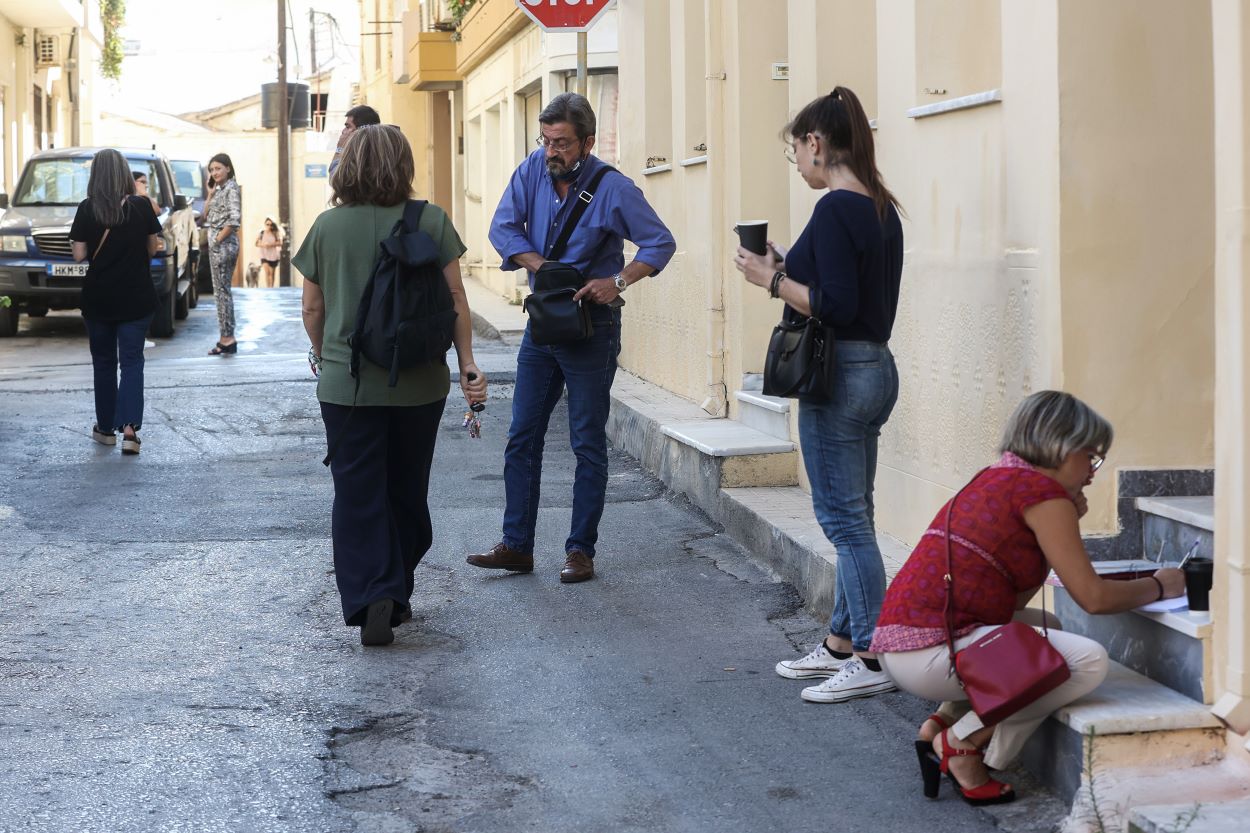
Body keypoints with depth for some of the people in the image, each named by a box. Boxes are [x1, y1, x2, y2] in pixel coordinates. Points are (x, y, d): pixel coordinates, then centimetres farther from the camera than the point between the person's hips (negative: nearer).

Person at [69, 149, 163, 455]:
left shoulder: (87, 209, -8)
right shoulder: (141, 207, -7)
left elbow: (79, 254, -7)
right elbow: (152, 249, 1)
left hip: (98, 299, 0)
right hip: (136, 298, 0)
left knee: (103, 362, 15)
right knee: (132, 361, 4)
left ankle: (106, 428, 22)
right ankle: (130, 427, -13)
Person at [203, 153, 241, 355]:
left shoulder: (231, 189, -12)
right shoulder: (220, 189, 15)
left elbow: (234, 220, -23)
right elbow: (206, 216, 16)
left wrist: (219, 239, -16)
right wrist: (210, 193, 7)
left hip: (224, 245, -10)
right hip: (216, 245, 10)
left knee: (222, 291, -8)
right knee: (221, 291, 11)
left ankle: (228, 338, -7)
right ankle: (226, 338, 14)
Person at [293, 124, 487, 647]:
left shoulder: (328, 226, -3)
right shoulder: (432, 222, -4)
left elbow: (312, 306, 5)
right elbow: (455, 299, -4)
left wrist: (322, 354, 22)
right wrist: (467, 364, 4)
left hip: (348, 382, -1)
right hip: (419, 382, 1)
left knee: (358, 493, 4)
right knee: (407, 491, 15)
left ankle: (369, 597, -10)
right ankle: (398, 595, 25)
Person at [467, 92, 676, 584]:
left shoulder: (613, 189, -13)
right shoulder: (533, 170, -1)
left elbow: (661, 243, -8)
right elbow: (502, 228, -1)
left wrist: (618, 281, -21)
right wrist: (542, 267, -15)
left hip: (592, 326, -5)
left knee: (589, 444, 2)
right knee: (522, 437, 6)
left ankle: (581, 550, 10)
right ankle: (517, 546, 13)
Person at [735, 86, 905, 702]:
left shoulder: (836, 209, -17)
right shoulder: (881, 208, 12)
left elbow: (835, 305, -23)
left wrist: (773, 280, -12)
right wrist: (792, 269, 12)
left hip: (840, 374, -10)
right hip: (876, 368, 10)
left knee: (844, 517, -4)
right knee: (850, 516, 16)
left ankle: (874, 659, 0)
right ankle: (841, 643, 26)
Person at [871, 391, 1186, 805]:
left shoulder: (995, 480, 21)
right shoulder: (1041, 490, -7)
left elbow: (1014, 600, 22)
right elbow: (1093, 597, -8)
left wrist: (1066, 523, 19)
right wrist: (1159, 586, 10)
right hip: (931, 651, -10)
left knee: (1046, 628, 28)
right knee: (1089, 661, -13)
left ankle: (942, 722, 12)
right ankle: (963, 742, -7)